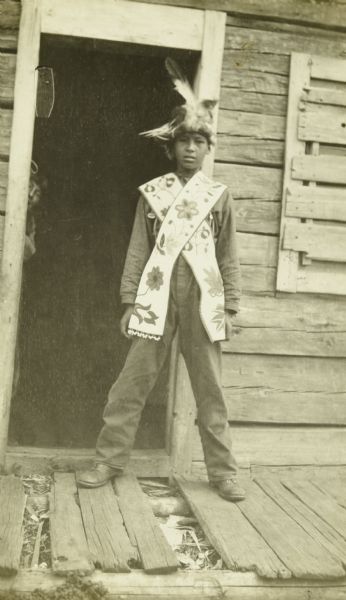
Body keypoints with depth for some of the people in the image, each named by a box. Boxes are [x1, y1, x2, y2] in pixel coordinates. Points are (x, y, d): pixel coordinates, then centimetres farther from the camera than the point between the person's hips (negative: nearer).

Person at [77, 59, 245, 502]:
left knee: (209, 389, 4)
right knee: (131, 382, 2)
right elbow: (138, 249, 6)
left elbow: (229, 258, 8)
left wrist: (230, 307, 3)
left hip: (203, 298, 0)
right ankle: (109, 460, 15)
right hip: (158, 295, 0)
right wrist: (130, 301, 1)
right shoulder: (152, 192, 8)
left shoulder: (219, 196, 7)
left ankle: (222, 471, 15)